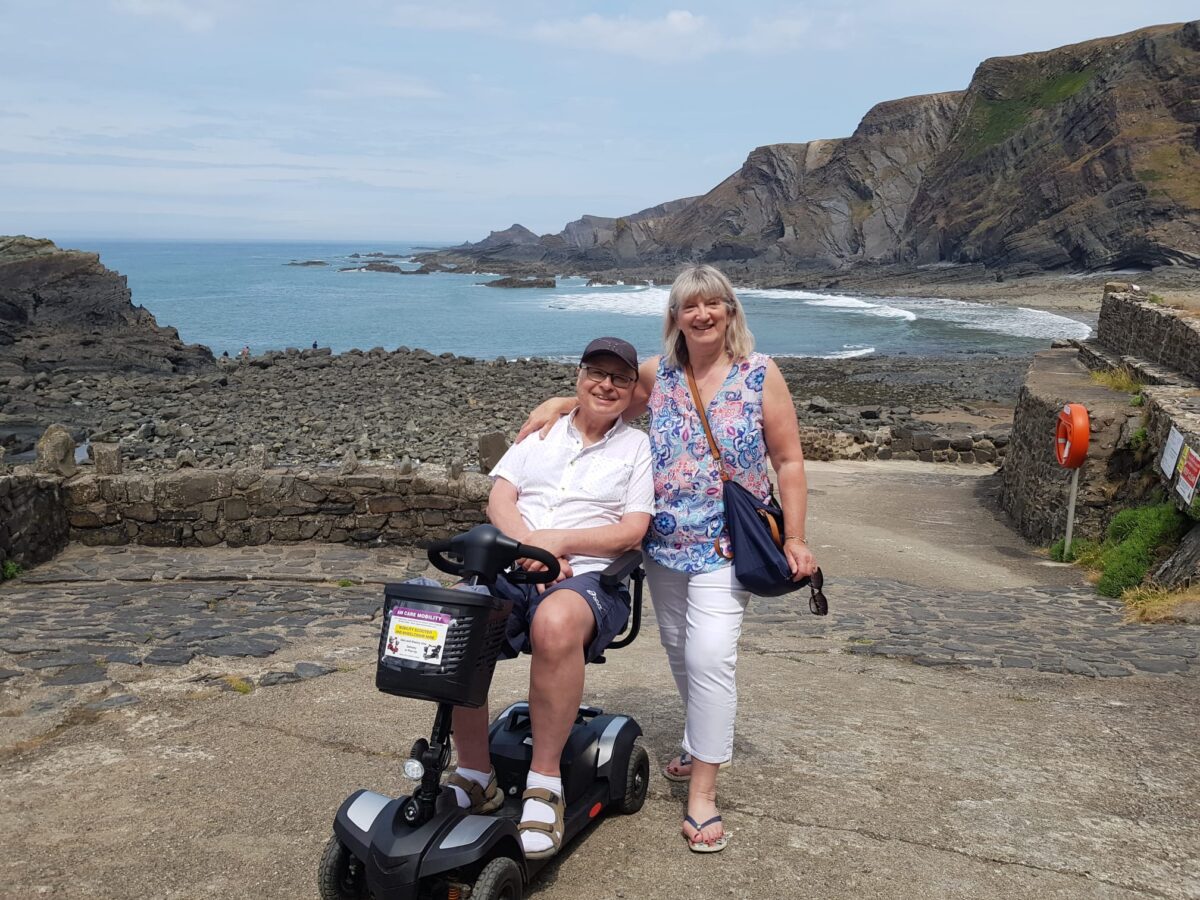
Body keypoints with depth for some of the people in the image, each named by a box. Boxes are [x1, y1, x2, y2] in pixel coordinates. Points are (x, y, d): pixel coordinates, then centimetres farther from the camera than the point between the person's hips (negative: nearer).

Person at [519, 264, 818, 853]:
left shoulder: (760, 375, -6)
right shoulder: (658, 375, 3)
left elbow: (789, 462, -4)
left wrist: (795, 537, -9)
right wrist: (559, 403, -2)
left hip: (725, 547, -4)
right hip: (664, 544, 5)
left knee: (710, 657, -14)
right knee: (679, 651, 15)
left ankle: (702, 793, -3)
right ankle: (704, 747, 38)